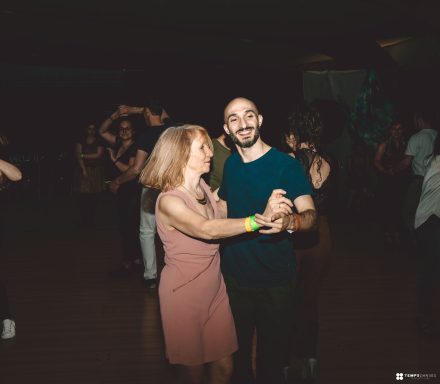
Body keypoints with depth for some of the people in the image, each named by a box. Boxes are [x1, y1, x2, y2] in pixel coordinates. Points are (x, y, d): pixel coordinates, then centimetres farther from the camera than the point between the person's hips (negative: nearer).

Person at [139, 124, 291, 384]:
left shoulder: (203, 187, 0)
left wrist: (265, 216, -20)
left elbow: (226, 223, -5)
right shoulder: (168, 201, -21)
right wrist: (258, 220, -43)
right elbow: (207, 230, -37)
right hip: (184, 296, -5)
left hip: (215, 289, 6)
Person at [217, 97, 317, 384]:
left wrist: (288, 221, -42)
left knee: (271, 355, 11)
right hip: (234, 277, 5)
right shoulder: (230, 164, 3)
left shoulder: (286, 164, -14)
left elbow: (310, 215, -23)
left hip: (274, 282, -4)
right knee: (237, 348, 22)